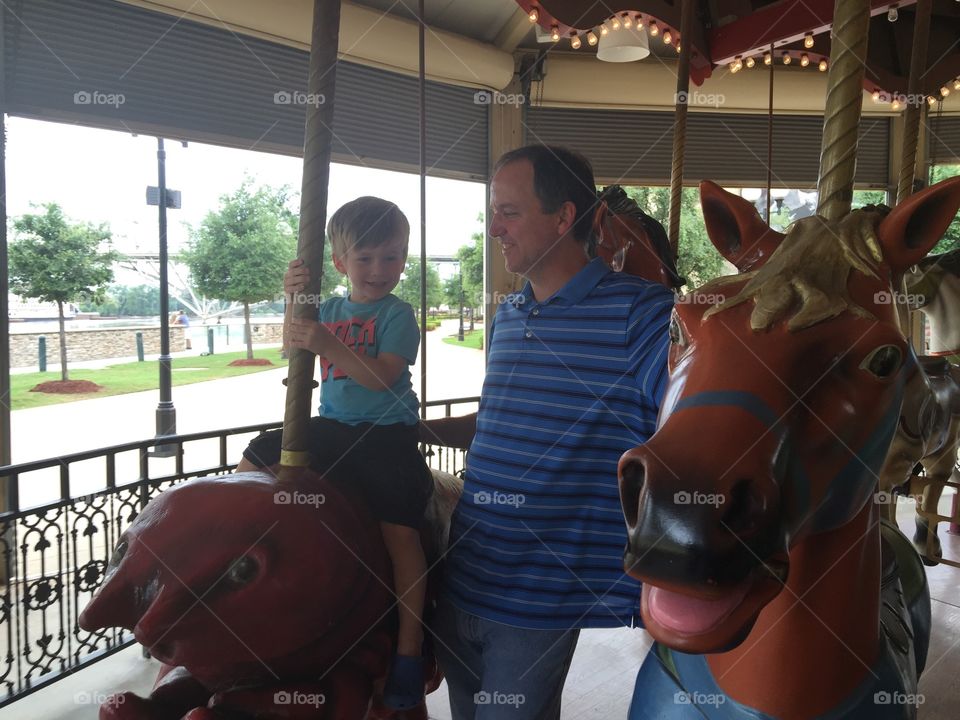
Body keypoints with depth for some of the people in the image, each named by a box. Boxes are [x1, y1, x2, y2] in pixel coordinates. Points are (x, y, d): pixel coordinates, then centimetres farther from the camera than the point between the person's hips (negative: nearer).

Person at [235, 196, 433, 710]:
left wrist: (330, 345, -32)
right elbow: (295, 349, 0)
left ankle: (409, 651, -8)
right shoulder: (330, 309, 11)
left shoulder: (398, 315, -6)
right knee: (256, 457, 5)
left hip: (387, 434, -6)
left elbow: (384, 376, -20)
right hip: (331, 427, 6)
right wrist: (295, 300, -15)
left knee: (399, 530, -18)